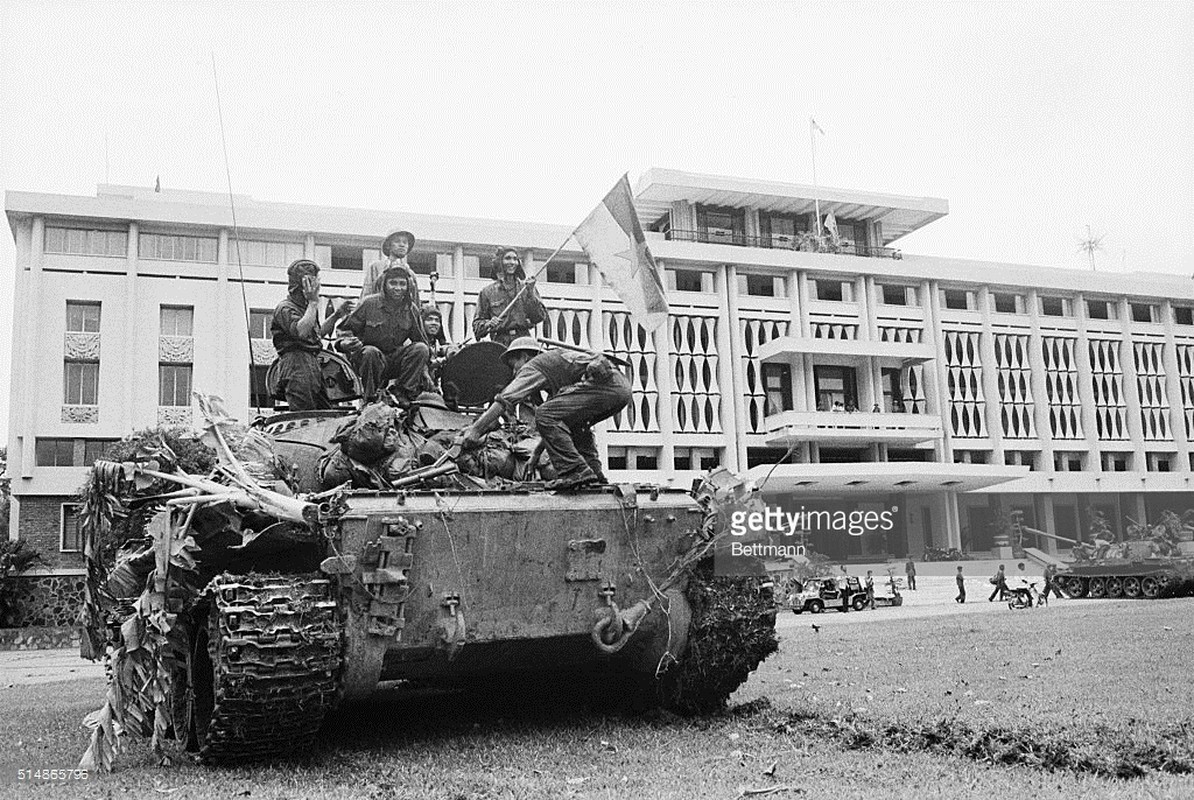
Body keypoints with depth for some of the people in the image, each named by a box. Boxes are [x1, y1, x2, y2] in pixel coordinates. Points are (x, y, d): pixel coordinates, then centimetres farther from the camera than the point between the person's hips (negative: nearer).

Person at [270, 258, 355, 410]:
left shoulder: (304, 307, 22)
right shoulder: (285, 308, -8)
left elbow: (316, 334, 35)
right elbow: (301, 332, -27)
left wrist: (337, 315, 27)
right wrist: (313, 303, -17)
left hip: (313, 367, 10)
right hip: (296, 368, -10)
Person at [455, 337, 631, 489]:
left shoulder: (534, 366, 8)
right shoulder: (554, 359, 34)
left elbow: (505, 400, -2)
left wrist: (475, 430, 0)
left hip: (603, 383, -10)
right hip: (622, 387, 10)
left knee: (546, 415, -10)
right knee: (572, 422, 29)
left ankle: (575, 471, -15)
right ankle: (594, 473, 17)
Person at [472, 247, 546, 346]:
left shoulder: (525, 287, 14)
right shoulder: (487, 292, 12)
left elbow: (539, 317, 4)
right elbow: (477, 324, 12)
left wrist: (530, 293, -6)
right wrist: (488, 324, -9)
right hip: (500, 343, 0)